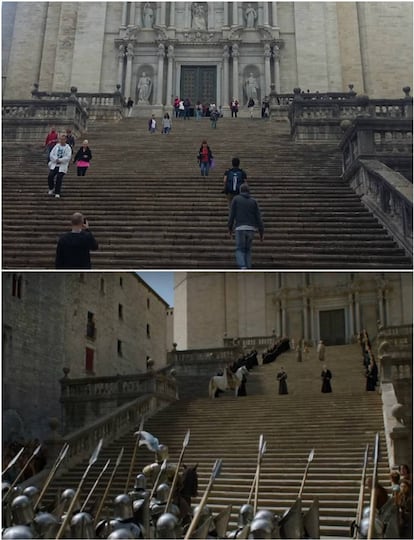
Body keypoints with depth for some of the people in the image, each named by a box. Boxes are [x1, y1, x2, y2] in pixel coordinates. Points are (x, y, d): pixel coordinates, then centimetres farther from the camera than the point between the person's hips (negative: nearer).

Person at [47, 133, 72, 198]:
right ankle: (51, 189, 15)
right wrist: (56, 160, -14)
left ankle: (57, 193, 0)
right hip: (54, 165, 3)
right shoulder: (56, 146, 9)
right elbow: (51, 155, 3)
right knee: (50, 176, -10)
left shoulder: (68, 148, 0)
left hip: (62, 166, -3)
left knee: (59, 178, -11)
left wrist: (60, 160, -17)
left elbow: (68, 157, -12)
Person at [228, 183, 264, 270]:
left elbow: (232, 215, 0)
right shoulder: (253, 201, 11)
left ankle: (242, 267, -19)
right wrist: (261, 232, 6)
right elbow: (258, 217, 5)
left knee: (240, 249, 3)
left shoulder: (236, 199, 6)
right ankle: (248, 268, 6)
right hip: (251, 228, 2)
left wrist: (230, 228, 8)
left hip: (240, 228, -2)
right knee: (248, 250, 14)